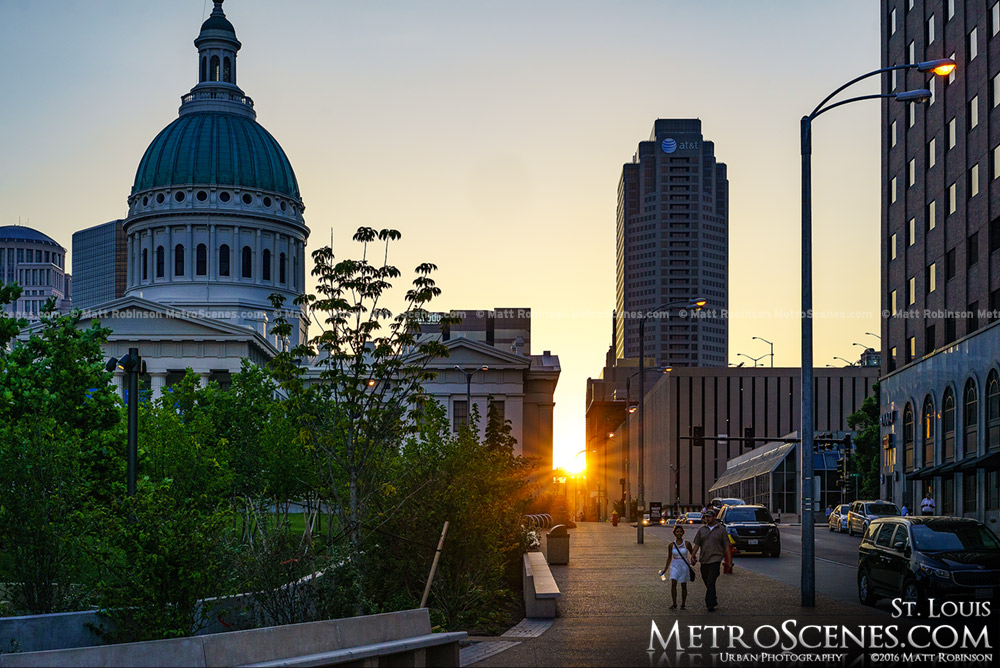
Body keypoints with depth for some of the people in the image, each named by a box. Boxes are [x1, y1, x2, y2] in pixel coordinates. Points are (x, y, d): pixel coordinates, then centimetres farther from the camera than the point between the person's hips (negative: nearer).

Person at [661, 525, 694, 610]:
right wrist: (665, 569, 13)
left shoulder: (687, 544, -5)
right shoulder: (671, 545, 1)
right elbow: (669, 558, 12)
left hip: (684, 566, -1)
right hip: (675, 566, 1)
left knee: (683, 586, 7)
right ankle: (674, 604, -10)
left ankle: (683, 604, 19)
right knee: (673, 584, -14)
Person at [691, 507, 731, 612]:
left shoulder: (721, 530, 3)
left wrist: (729, 560, -2)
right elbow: (697, 544, 10)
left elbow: (726, 546, 3)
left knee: (711, 582, -13)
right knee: (707, 582, 12)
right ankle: (713, 600, 30)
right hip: (704, 560, 4)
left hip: (715, 559, -4)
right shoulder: (702, 530, 11)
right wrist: (692, 556, -1)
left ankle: (710, 604, -14)